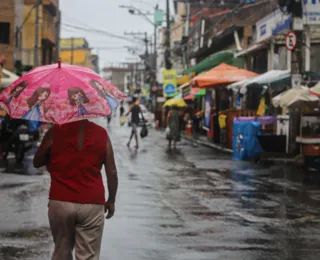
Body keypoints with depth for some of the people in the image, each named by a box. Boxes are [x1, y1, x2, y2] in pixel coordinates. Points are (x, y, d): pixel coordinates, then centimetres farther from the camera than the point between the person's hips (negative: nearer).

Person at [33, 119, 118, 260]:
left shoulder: (55, 132, -2)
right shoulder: (101, 134, -1)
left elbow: (37, 163, 9)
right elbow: (112, 172, 2)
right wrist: (111, 200, 13)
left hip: (60, 202, 1)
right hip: (92, 204, -1)